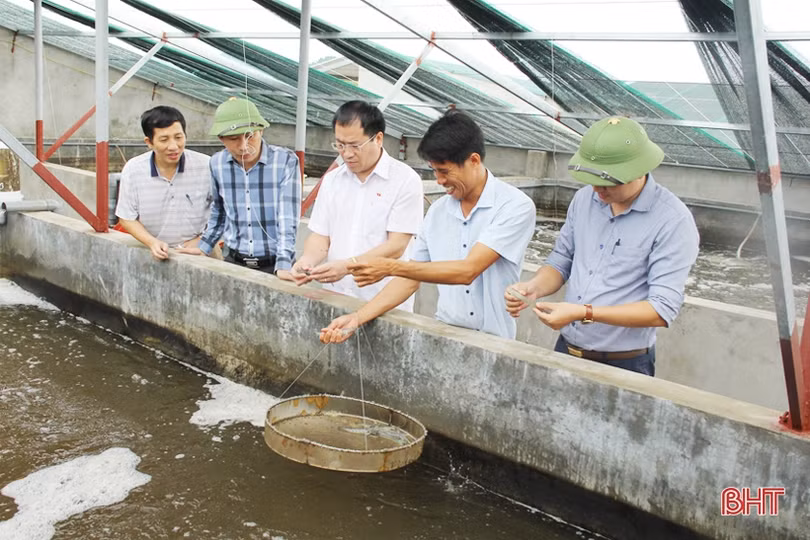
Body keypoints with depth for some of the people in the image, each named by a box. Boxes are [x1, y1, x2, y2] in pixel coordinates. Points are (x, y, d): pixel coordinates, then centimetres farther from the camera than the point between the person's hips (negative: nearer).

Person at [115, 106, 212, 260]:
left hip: (199, 253, -2)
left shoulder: (207, 166, -8)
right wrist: (152, 242, -12)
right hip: (154, 254, 2)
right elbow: (126, 218, 3)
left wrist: (201, 240, -6)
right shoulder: (132, 170, -4)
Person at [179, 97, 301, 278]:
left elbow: (288, 219, -18)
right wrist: (204, 247, 16)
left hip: (272, 264, -3)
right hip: (233, 261, 4)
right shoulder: (217, 163, 0)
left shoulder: (286, 161, -14)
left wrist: (283, 266, -26)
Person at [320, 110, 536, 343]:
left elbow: (468, 271, -18)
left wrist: (391, 267, -18)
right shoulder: (438, 211, 7)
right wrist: (358, 317, -1)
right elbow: (411, 278, 9)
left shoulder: (515, 206, -10)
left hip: (493, 341, -4)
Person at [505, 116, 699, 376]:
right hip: (565, 351, 5)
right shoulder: (584, 198, 1)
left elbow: (662, 310, -21)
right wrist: (533, 288, -11)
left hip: (623, 365, -5)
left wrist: (584, 313, -28)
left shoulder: (673, 220, -17)